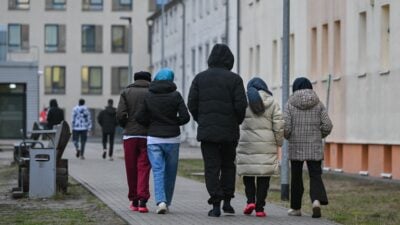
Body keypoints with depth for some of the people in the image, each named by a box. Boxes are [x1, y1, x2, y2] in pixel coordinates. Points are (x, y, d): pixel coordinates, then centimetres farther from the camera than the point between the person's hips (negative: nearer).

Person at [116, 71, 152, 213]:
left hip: (129, 136, 1)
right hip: (147, 136, -1)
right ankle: (142, 200, -14)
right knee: (143, 168, -1)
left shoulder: (126, 92, 5)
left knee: (131, 169, 11)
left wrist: (126, 126, 12)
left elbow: (120, 115, -5)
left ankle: (134, 201, 19)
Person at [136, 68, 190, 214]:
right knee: (170, 172, 12)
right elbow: (185, 117, -9)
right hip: (172, 138, 0)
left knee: (158, 171, -2)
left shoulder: (149, 96, 0)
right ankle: (167, 203, 17)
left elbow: (140, 118, 0)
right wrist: (173, 122, 9)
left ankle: (161, 201, -21)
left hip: (154, 139, 0)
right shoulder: (175, 96, -4)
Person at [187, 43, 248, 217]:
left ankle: (216, 204, -5)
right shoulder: (234, 79, -3)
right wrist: (237, 122, 9)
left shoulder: (200, 78, 4)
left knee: (211, 167, 2)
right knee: (228, 165, 16)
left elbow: (192, 104, 0)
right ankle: (227, 201, 13)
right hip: (229, 131, 0)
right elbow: (241, 105, -9)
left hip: (207, 131, 1)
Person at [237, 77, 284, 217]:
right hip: (266, 145, 0)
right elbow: (279, 125, 0)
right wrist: (279, 142, 11)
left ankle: (250, 201, -2)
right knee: (263, 176, 4)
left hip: (246, 143, 0)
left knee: (248, 173, 14)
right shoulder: (272, 102, 4)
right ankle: (259, 208, 1)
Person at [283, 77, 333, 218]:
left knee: (296, 177, 11)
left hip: (296, 147, 0)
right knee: (315, 175, 3)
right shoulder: (318, 104, 3)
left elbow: (286, 126, -9)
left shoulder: (290, 104, -2)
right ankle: (316, 200, -23)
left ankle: (296, 208, 19)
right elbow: (327, 125, -3)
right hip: (315, 147, 0)